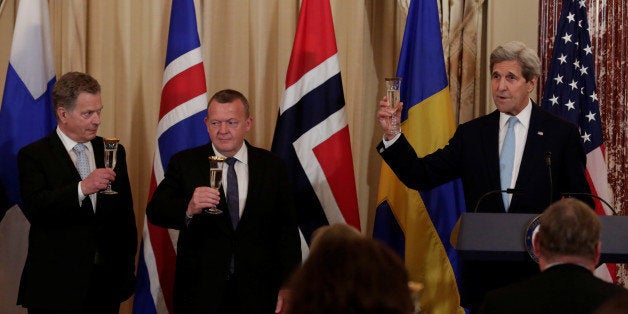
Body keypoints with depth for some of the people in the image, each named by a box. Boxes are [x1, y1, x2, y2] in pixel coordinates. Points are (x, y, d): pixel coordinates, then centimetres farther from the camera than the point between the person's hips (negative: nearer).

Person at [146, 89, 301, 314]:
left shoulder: (272, 166, 4)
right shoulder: (185, 163, 0)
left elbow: (287, 232, 6)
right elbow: (155, 211, -12)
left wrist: (287, 287, -2)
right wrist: (189, 209, -33)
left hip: (257, 295, 1)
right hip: (200, 293, -1)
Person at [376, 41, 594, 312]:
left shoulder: (562, 134, 0)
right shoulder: (471, 134, 8)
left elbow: (581, 204, 3)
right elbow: (421, 176, 2)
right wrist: (391, 135, -12)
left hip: (538, 271, -2)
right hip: (484, 274, 2)